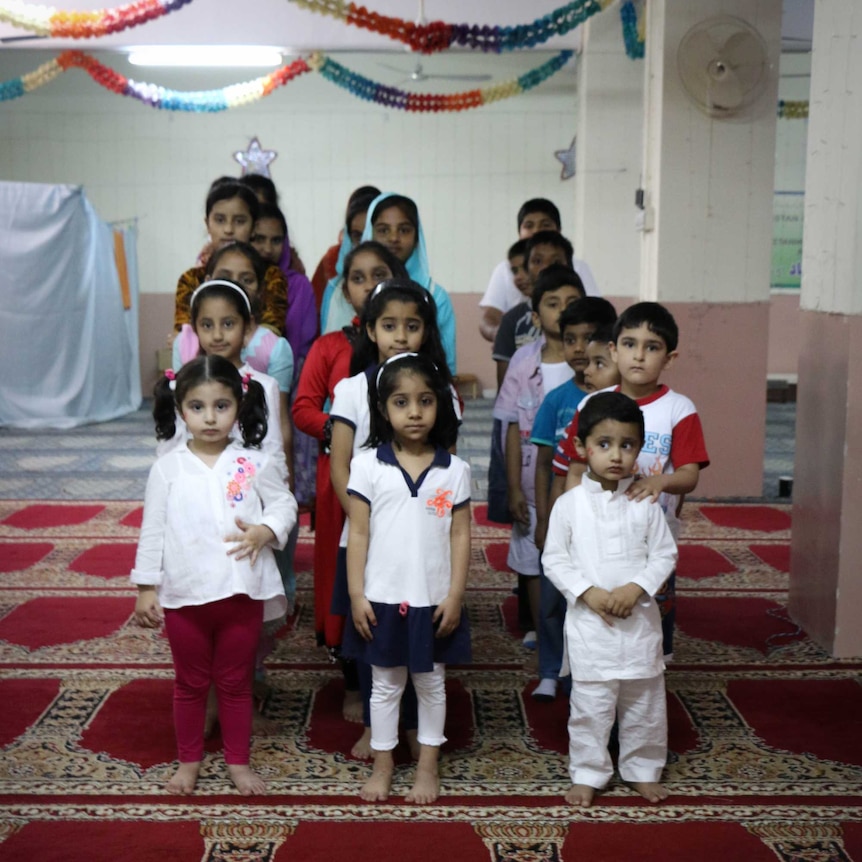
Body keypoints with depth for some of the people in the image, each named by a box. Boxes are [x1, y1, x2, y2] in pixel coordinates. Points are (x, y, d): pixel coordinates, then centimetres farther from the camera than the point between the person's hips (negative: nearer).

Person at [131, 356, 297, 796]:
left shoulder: (255, 464, -7)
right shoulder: (167, 468, -5)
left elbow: (284, 505, 2)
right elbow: (152, 531, -2)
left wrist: (265, 531, -19)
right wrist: (145, 587, -1)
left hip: (242, 593, 0)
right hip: (184, 595, 0)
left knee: (236, 682, 15)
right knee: (190, 683, 17)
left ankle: (238, 760, 32)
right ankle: (189, 759, 35)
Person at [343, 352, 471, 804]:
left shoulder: (454, 470, -4)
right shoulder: (367, 465, -7)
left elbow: (460, 536, -2)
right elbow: (358, 534, -4)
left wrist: (455, 596, -5)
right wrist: (356, 595, -7)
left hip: (434, 600, 1)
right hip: (382, 598, 0)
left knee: (431, 683, 14)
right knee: (385, 684, 14)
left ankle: (428, 766, 30)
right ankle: (382, 766, 29)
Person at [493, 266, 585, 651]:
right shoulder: (524, 361, 0)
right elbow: (513, 429, 2)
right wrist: (514, 488, -1)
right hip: (534, 484, 2)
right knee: (534, 559, 12)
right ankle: (539, 631, 27)